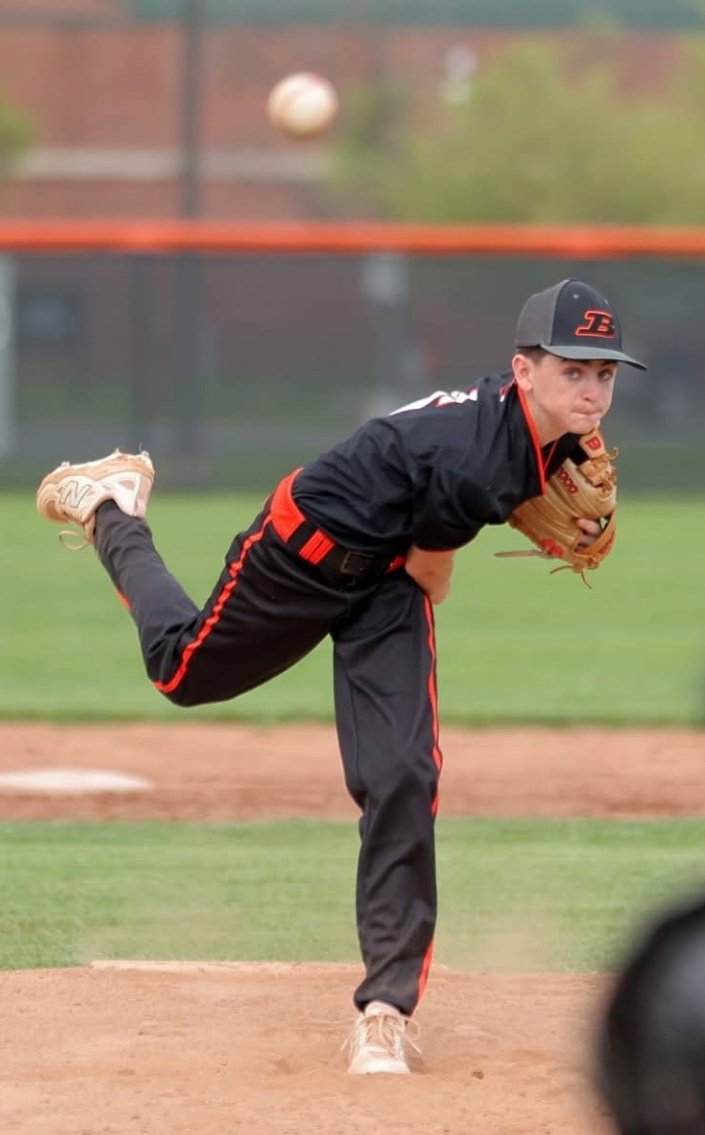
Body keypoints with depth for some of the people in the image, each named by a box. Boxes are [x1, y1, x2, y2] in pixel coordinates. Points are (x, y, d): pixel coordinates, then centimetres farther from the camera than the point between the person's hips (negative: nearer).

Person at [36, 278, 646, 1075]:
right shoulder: (471, 454, -38)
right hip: (306, 551, -6)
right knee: (186, 673, 22)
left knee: (403, 783, -9)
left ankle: (386, 1008, -7)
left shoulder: (557, 431, -16)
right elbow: (431, 576, -21)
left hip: (387, 584, 6)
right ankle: (113, 514, 49)